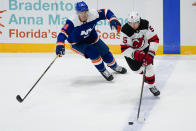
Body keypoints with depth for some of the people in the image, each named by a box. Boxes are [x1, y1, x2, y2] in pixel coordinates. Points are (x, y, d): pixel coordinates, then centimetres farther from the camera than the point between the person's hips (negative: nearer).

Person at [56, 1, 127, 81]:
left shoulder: (94, 14, -24)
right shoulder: (72, 22, -34)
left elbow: (106, 12, -13)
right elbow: (63, 34, -35)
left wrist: (113, 20, -30)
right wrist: (60, 46, -50)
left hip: (92, 39, 4)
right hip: (77, 43, -4)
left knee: (105, 53, 8)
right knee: (93, 53, -26)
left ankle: (115, 67, 40)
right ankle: (103, 71, -1)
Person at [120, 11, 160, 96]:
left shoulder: (145, 25, -25)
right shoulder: (125, 31, -29)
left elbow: (154, 39, -20)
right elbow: (124, 49, -29)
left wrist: (150, 54, -30)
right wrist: (135, 54, -46)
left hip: (145, 48, 0)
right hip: (131, 51, 0)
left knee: (148, 65, -14)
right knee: (136, 68, -4)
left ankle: (151, 86, 3)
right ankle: (146, 74, 32)